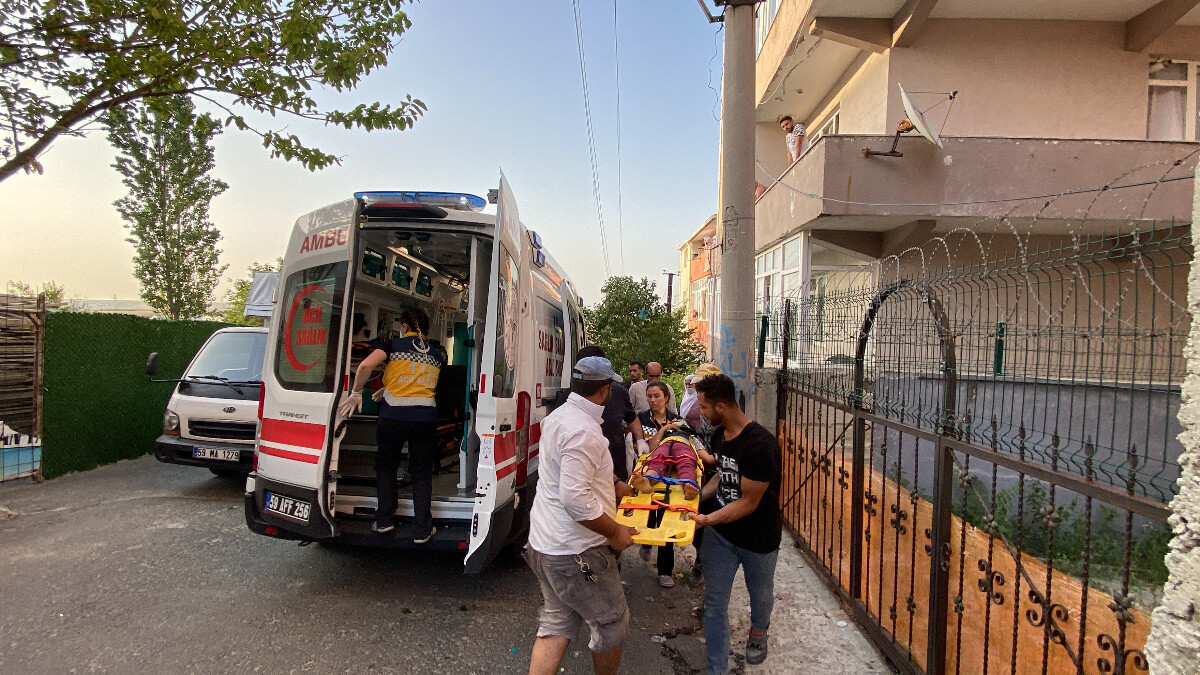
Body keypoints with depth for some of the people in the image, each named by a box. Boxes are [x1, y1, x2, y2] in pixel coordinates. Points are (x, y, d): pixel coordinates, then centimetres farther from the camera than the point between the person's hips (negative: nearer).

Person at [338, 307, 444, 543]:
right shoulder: (436, 354, 12)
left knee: (385, 468, 20)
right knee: (422, 474, 11)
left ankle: (384, 521, 23)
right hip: (426, 417, 2)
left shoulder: (393, 344, 0)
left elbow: (366, 365, -16)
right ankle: (422, 530, 11)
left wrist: (356, 393, -4)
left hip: (393, 416, -2)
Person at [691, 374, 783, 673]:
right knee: (714, 602, 6)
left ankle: (758, 632, 54)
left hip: (758, 539, -5)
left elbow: (748, 503, -25)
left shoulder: (760, 445, -30)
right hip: (720, 533, 5)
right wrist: (699, 493, -4)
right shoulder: (719, 434, -5)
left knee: (761, 595, 23)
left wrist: (706, 520, -29)